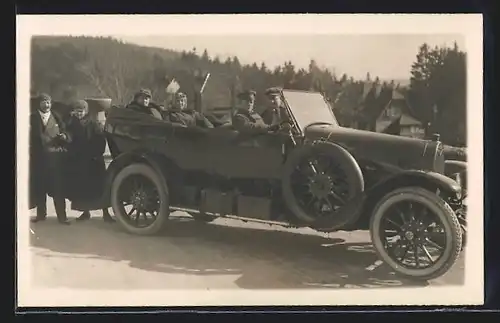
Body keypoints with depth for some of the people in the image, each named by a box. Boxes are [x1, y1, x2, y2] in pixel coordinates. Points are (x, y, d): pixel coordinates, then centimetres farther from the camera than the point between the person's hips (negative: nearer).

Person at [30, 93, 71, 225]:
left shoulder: (57, 117, 11)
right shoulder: (32, 118, 6)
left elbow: (67, 135, 9)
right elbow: (30, 136, 0)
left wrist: (65, 136, -12)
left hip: (56, 156, 0)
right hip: (39, 156, 0)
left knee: (58, 187, -1)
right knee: (39, 187, 6)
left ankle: (62, 215, 2)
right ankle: (41, 214, 18)